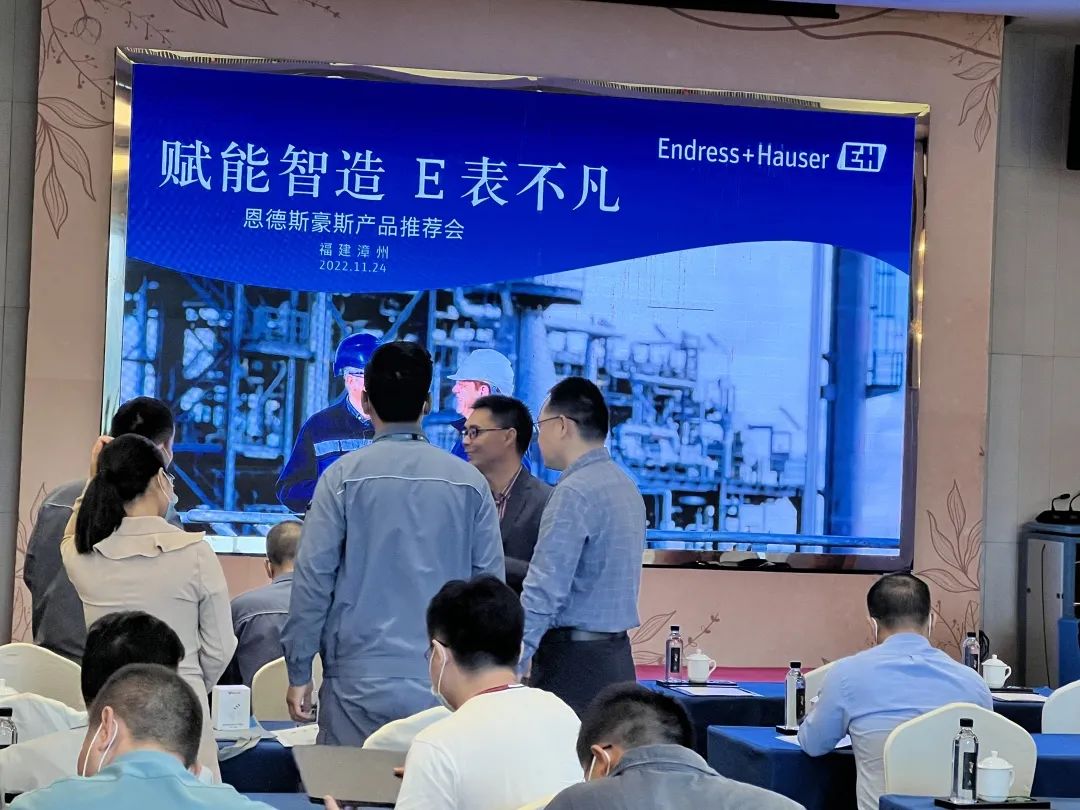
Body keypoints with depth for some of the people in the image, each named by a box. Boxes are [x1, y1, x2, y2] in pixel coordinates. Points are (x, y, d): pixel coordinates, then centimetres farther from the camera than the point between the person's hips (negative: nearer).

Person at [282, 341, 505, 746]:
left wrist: (299, 672, 5)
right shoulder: (469, 481, 3)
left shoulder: (344, 477, -3)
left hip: (360, 682, -2)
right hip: (444, 682, 2)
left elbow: (313, 578, -3)